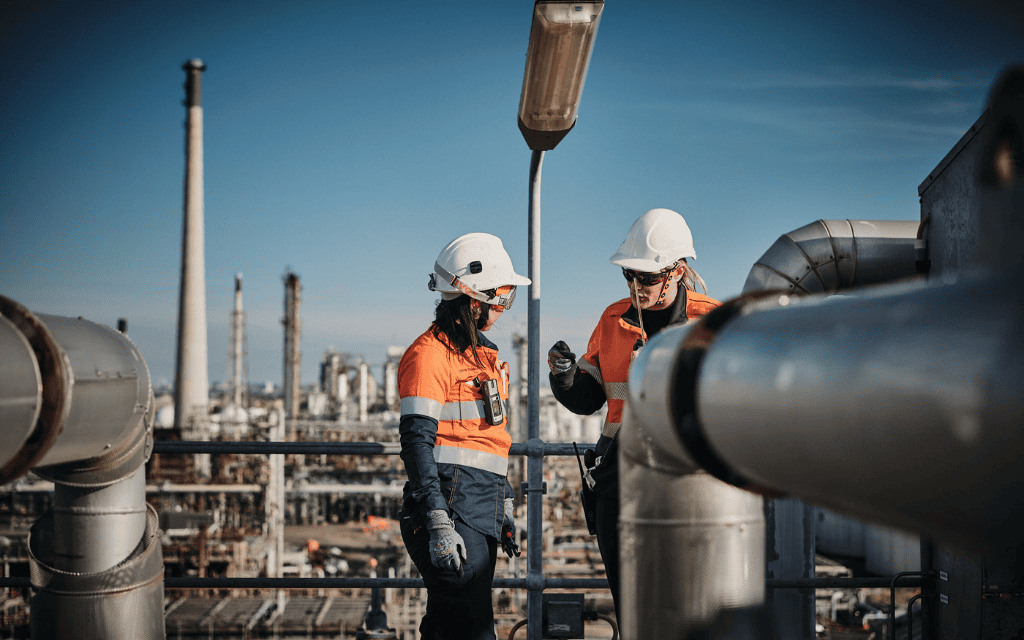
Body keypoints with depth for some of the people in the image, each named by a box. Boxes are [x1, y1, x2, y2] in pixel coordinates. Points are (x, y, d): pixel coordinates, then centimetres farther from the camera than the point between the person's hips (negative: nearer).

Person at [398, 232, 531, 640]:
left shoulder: (483, 353, 19)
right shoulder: (429, 354, -11)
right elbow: (416, 443, -17)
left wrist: (505, 507, 23)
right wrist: (438, 525, -23)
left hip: (483, 510, 9)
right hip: (452, 506, -9)